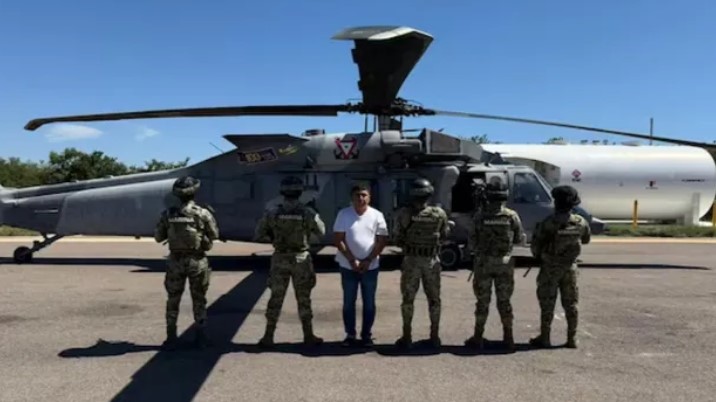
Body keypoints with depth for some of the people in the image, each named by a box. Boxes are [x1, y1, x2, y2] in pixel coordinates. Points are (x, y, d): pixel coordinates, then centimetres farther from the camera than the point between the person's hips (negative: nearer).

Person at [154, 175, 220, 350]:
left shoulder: (167, 214, -5)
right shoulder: (203, 213, -11)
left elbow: (158, 237, 4)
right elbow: (214, 235, 1)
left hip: (176, 261, 1)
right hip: (197, 261, -1)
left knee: (173, 301, 13)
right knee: (199, 300, 13)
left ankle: (171, 339, 15)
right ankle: (201, 337, 17)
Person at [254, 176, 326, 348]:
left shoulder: (272, 212, -8)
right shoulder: (308, 213, -11)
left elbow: (258, 235, -3)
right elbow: (321, 232, 5)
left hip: (280, 260, 1)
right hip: (301, 260, -1)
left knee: (275, 299, 10)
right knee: (303, 299, 10)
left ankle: (268, 337, 13)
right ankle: (308, 336, 17)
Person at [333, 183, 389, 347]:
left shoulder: (377, 215, -2)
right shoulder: (343, 214, -4)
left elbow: (382, 240, -2)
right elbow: (338, 240, -6)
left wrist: (368, 260, -11)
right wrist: (352, 260, -13)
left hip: (370, 266, 0)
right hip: (348, 266, 0)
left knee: (369, 302, 7)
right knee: (348, 302, 7)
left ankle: (367, 335, 18)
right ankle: (350, 335, 17)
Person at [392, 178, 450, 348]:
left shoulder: (404, 214, -10)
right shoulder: (439, 214, -6)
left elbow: (397, 238, -3)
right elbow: (445, 235, 6)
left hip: (411, 260, -1)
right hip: (432, 261, 1)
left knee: (408, 299, 9)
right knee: (434, 299, 13)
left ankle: (407, 336, 13)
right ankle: (435, 336, 18)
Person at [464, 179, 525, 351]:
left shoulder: (479, 216, -7)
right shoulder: (512, 216, -5)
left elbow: (472, 243, -4)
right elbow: (520, 239, 3)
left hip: (483, 262, -1)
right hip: (505, 263, 1)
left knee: (482, 301, 9)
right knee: (504, 301, 12)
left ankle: (478, 337, 13)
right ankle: (508, 337, 14)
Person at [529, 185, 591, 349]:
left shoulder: (548, 223, -20)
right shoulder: (580, 223, -6)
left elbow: (536, 245, -12)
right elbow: (586, 239, 13)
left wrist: (538, 256, 8)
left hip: (550, 268, -4)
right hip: (570, 267, 4)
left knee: (547, 304, 5)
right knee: (570, 304, 12)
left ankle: (544, 338, 10)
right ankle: (572, 339, 15)